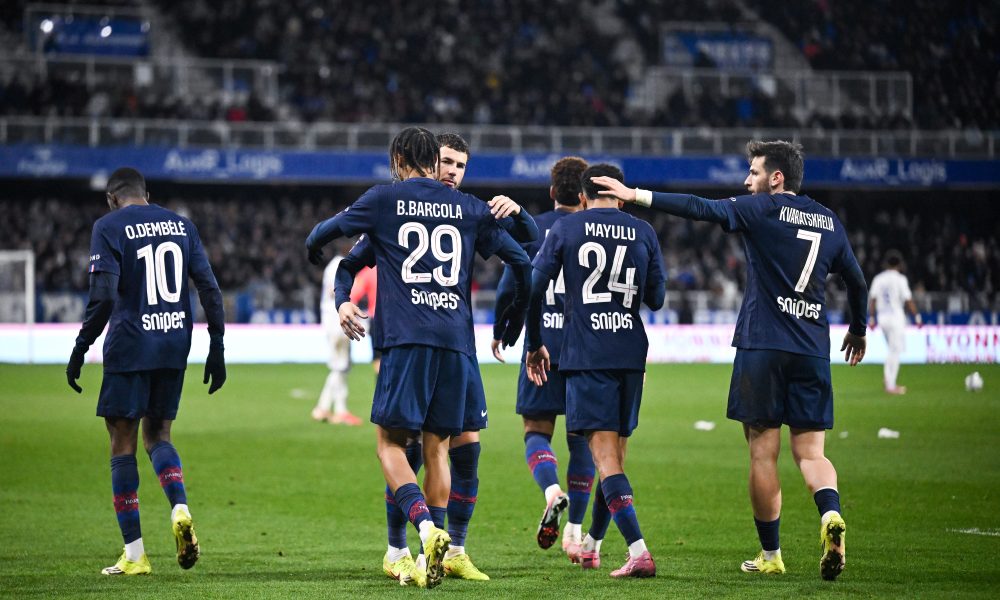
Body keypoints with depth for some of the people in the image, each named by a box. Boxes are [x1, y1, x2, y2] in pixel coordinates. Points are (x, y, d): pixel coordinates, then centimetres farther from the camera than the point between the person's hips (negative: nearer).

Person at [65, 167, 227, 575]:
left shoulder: (109, 227, -3)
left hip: (129, 348, -4)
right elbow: (209, 289, 6)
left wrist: (80, 350, -8)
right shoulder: (181, 225, 11)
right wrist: (217, 347, 10)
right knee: (158, 435, 16)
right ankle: (180, 509, -12)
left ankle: (134, 554, 1)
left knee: (123, 444, 3)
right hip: (175, 347, 5)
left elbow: (103, 295, -13)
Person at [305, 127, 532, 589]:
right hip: (456, 340, 3)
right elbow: (521, 262, 16)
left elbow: (326, 232, 16)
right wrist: (515, 320, 30)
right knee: (436, 448, 9)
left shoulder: (384, 199, 7)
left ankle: (427, 529, -23)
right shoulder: (469, 208, 14)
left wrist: (313, 248, 41)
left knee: (390, 443, 1)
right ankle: (431, 562, 6)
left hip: (406, 339, -3)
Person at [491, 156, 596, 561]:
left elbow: (509, 287, 0)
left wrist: (499, 332, 16)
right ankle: (575, 533, 8)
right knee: (582, 437, 10)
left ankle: (552, 491, -25)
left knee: (537, 432, 7)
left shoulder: (531, 229, 2)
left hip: (543, 345, -1)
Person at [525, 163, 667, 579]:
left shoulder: (564, 229, 1)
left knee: (605, 454, -8)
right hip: (631, 353, 3)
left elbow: (535, 287, 0)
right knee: (615, 451, 15)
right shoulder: (643, 233, 7)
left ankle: (639, 551, -22)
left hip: (585, 354, -3)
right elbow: (657, 298, 12)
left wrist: (534, 345, 12)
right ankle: (591, 545, 28)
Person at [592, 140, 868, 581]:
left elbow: (700, 209, -12)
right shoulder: (829, 221, 13)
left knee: (762, 453, 4)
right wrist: (857, 330, 38)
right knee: (810, 452, 6)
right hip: (813, 351, 4)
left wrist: (637, 196, -8)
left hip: (762, 345, -4)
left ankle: (770, 554, 8)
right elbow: (856, 280, 22)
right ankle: (831, 515, -24)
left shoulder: (762, 209, -3)